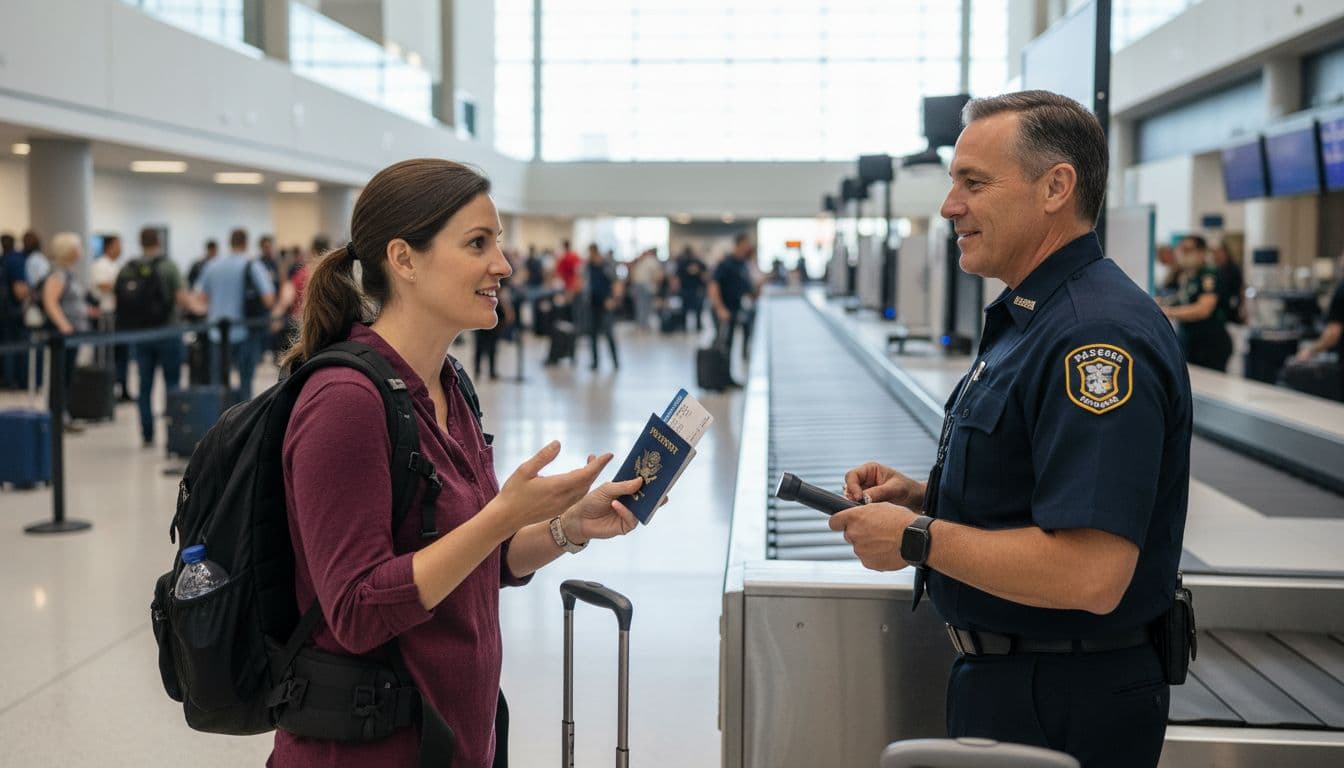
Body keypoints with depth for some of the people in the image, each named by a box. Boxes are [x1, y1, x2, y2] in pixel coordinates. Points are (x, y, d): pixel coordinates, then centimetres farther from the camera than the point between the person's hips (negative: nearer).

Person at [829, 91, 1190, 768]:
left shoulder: (1098, 335, -25)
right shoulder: (1028, 318, 10)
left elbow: (1089, 574, -31)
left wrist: (917, 538, -21)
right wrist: (924, 497, 2)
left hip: (1060, 711, -9)